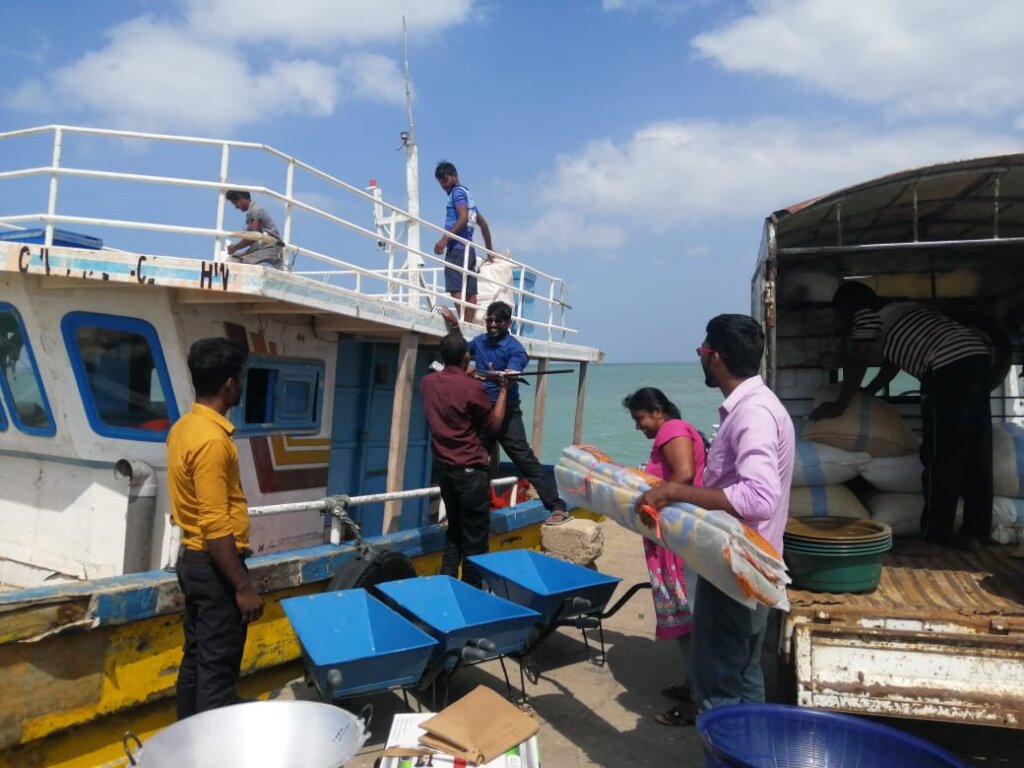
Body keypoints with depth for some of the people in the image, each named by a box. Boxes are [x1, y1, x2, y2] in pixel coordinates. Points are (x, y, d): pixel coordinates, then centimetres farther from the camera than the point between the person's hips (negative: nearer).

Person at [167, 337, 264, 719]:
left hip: (192, 558, 10)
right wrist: (244, 586, -21)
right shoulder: (211, 439, -23)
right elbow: (216, 527, -25)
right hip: (214, 565, -10)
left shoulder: (183, 427, 7)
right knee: (218, 668, 1)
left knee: (195, 659, 19)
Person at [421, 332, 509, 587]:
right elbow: (494, 425, -4)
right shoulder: (471, 387, -17)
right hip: (470, 470, -7)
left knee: (454, 528, 20)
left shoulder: (428, 382, 3)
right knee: (475, 536, 3)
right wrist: (503, 389, 3)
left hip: (443, 466, 7)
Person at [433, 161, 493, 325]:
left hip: (457, 248, -10)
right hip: (469, 249, 10)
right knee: (470, 291, 3)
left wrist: (445, 239, -24)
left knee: (456, 289, -17)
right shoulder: (467, 194, 26)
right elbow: (483, 223, 29)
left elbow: (463, 218, -17)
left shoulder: (458, 192, -1)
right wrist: (489, 250, 33)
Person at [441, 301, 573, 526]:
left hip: (506, 412, -6)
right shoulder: (479, 341, 9)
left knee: (525, 459, -11)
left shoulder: (515, 348, -10)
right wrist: (455, 326, 16)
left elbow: (510, 379, -26)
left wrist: (494, 377, -47)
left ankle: (558, 508, -9)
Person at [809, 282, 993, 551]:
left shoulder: (866, 314, 5)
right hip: (978, 358, 9)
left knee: (940, 456, -4)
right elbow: (892, 364, 37)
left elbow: (857, 364, 0)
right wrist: (864, 395, 46)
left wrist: (839, 406, 8)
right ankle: (974, 532, 13)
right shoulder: (897, 311, 30)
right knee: (975, 453, 9)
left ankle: (934, 536, 2)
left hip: (950, 366, -9)